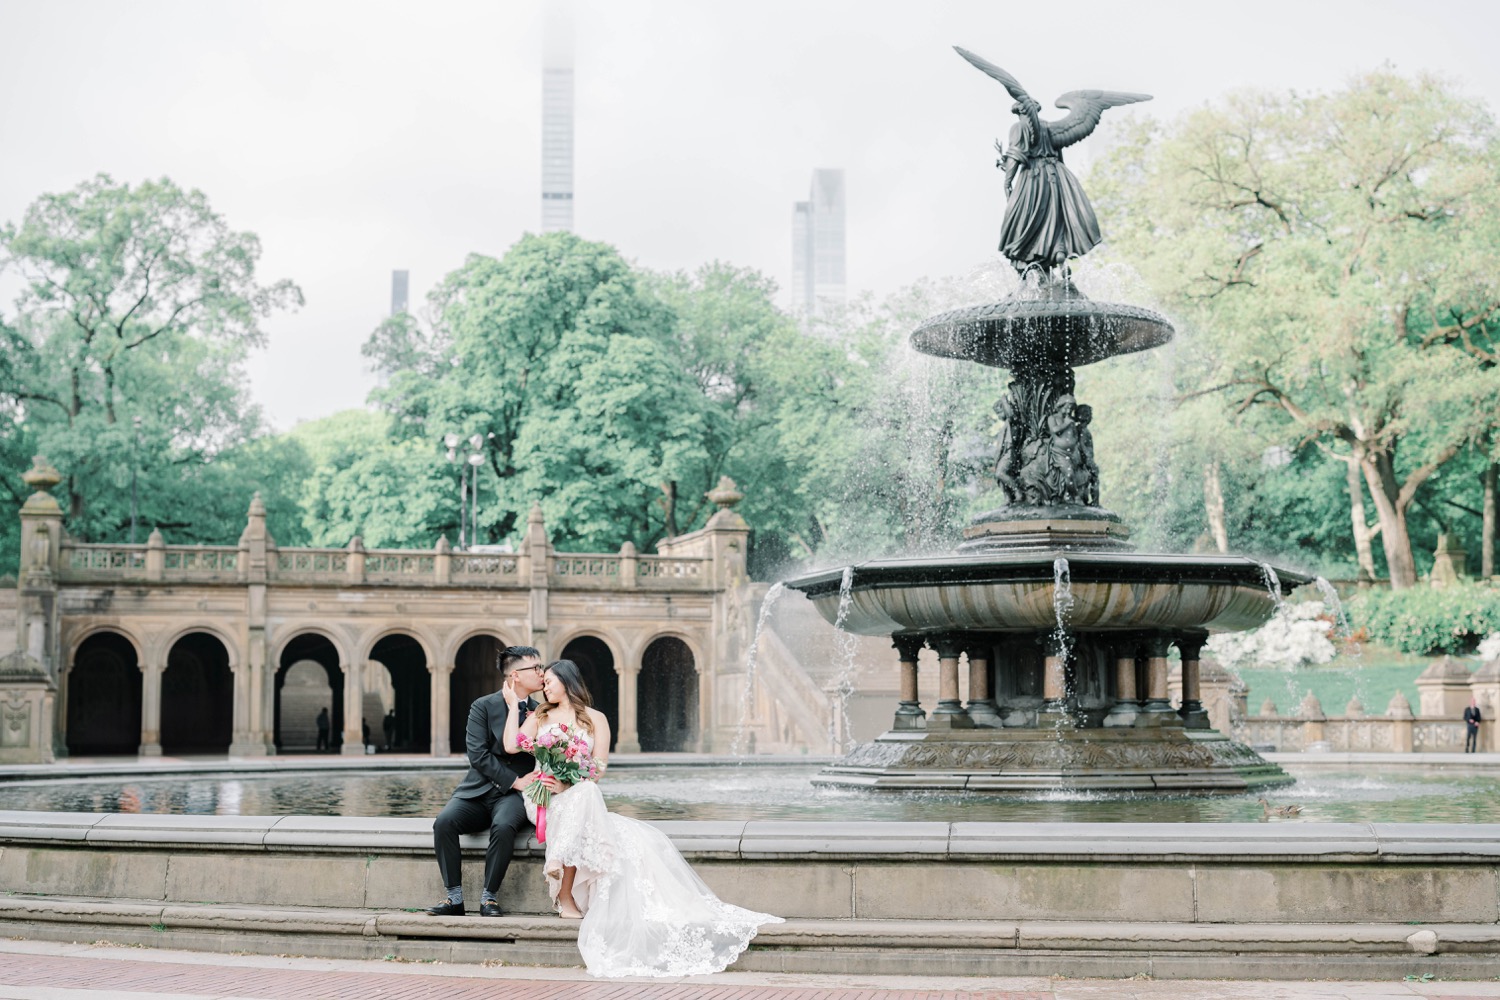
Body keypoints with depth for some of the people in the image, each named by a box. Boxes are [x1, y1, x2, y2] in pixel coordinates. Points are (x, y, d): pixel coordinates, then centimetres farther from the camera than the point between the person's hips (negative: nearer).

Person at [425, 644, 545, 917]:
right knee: (444, 821, -28)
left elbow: (511, 747, 0)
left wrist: (514, 707, -9)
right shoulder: (483, 707, 3)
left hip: (514, 795, 0)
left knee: (504, 826, -35)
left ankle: (489, 897, -22)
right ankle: (454, 897, -21)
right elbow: (478, 755, -8)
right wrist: (514, 781, -14)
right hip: (478, 791, 0)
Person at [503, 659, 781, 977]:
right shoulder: (539, 717, 17)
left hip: (578, 797, 1)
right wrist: (514, 704, 4)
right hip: (543, 799, -1)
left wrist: (567, 782, -16)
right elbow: (511, 746, 0)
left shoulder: (595, 719, 12)